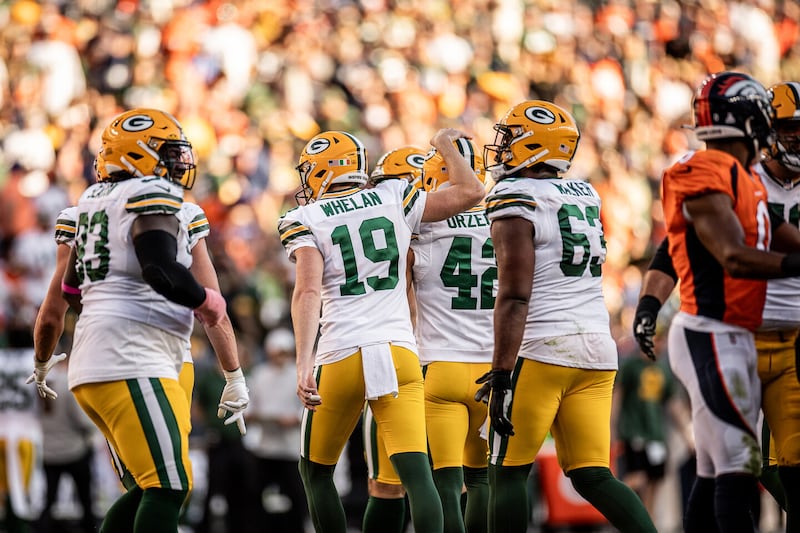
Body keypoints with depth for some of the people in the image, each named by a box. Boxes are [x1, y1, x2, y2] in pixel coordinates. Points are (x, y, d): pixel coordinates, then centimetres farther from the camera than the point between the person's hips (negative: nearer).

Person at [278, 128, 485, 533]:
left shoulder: (305, 221, 2)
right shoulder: (395, 199, 10)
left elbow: (308, 291, -13)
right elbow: (470, 192, 12)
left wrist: (304, 363, -22)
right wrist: (446, 146, 30)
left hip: (341, 357, -2)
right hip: (398, 352, 2)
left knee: (316, 471, 18)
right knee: (416, 473, -8)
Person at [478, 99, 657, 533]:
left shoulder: (516, 203, -10)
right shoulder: (586, 196, 13)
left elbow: (515, 297, -17)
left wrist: (502, 372, -18)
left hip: (541, 351, -7)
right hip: (597, 350, 7)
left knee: (508, 473, 2)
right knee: (592, 477, 7)